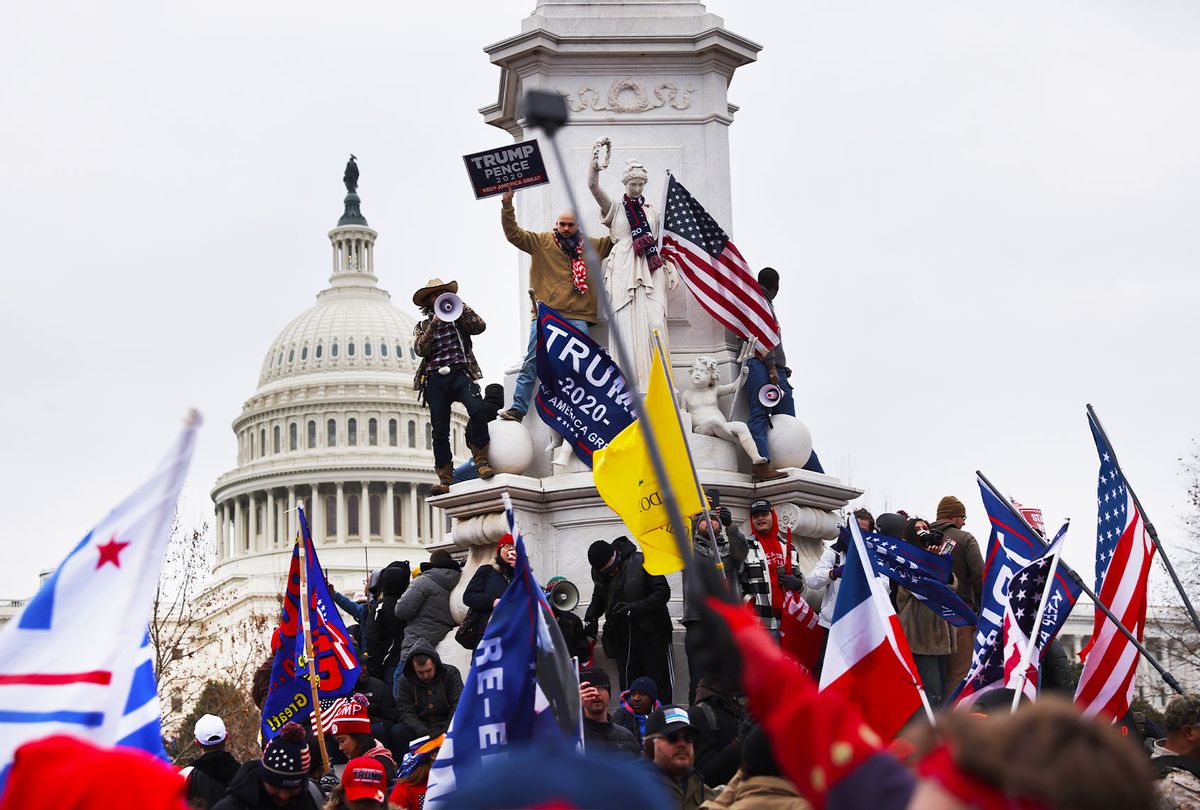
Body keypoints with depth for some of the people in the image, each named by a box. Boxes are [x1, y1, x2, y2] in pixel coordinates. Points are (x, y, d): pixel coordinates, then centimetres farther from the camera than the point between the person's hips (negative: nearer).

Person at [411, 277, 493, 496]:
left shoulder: (459, 319, 19)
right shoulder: (422, 327, 19)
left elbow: (480, 327, 2)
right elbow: (420, 349, 1)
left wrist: (462, 308, -6)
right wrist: (433, 325, -8)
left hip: (459, 373, -1)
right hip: (435, 379, 1)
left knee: (477, 408, -28)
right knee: (440, 430, -5)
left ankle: (481, 461, -21)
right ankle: (445, 479, -2)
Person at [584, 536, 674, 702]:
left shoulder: (642, 562, -13)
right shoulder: (598, 572, 4)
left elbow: (662, 592, -16)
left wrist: (633, 609, -24)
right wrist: (591, 616, 1)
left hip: (652, 637, -4)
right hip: (623, 643, 5)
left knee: (661, 691, 1)